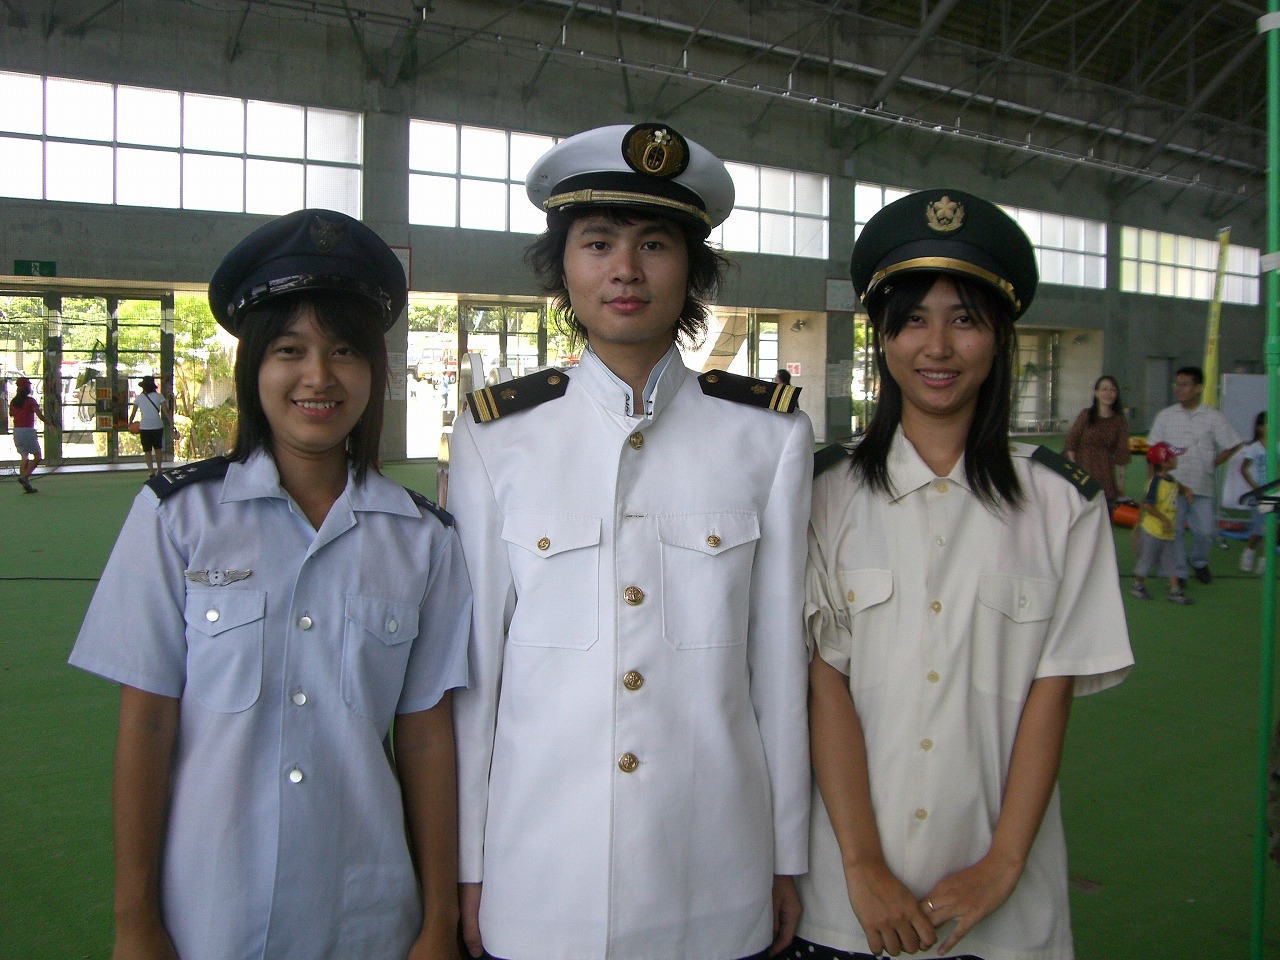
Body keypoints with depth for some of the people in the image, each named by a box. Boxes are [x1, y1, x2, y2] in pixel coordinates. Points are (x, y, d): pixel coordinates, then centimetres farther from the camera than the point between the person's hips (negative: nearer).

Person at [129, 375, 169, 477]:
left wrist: (130, 423, 20)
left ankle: (151, 472, -2)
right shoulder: (158, 396, -3)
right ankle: (159, 470, 24)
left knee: (147, 451, 5)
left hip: (144, 427, -1)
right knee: (158, 448, 19)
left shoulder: (139, 398, -1)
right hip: (158, 426, 1)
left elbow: (133, 413, 3)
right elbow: (166, 411, -7)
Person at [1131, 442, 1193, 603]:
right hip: (1152, 531, -8)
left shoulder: (1170, 479, 6)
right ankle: (1137, 585, 22)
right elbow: (1147, 505, -25)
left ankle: (1175, 590, 11)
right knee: (1147, 559, 6)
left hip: (1167, 532, 8)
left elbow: (1177, 487, 29)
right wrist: (1164, 519, -25)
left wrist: (1185, 491, 7)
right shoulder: (1156, 482, -21)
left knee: (1170, 561, 8)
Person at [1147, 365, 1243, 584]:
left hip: (1202, 486, -1)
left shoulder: (1214, 417, 1)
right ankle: (1178, 572, 15)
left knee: (1205, 530, 1)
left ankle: (1199, 561, 31)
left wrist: (1212, 464, 3)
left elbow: (1232, 445, 9)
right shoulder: (1165, 416, 6)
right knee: (1173, 530, 2)